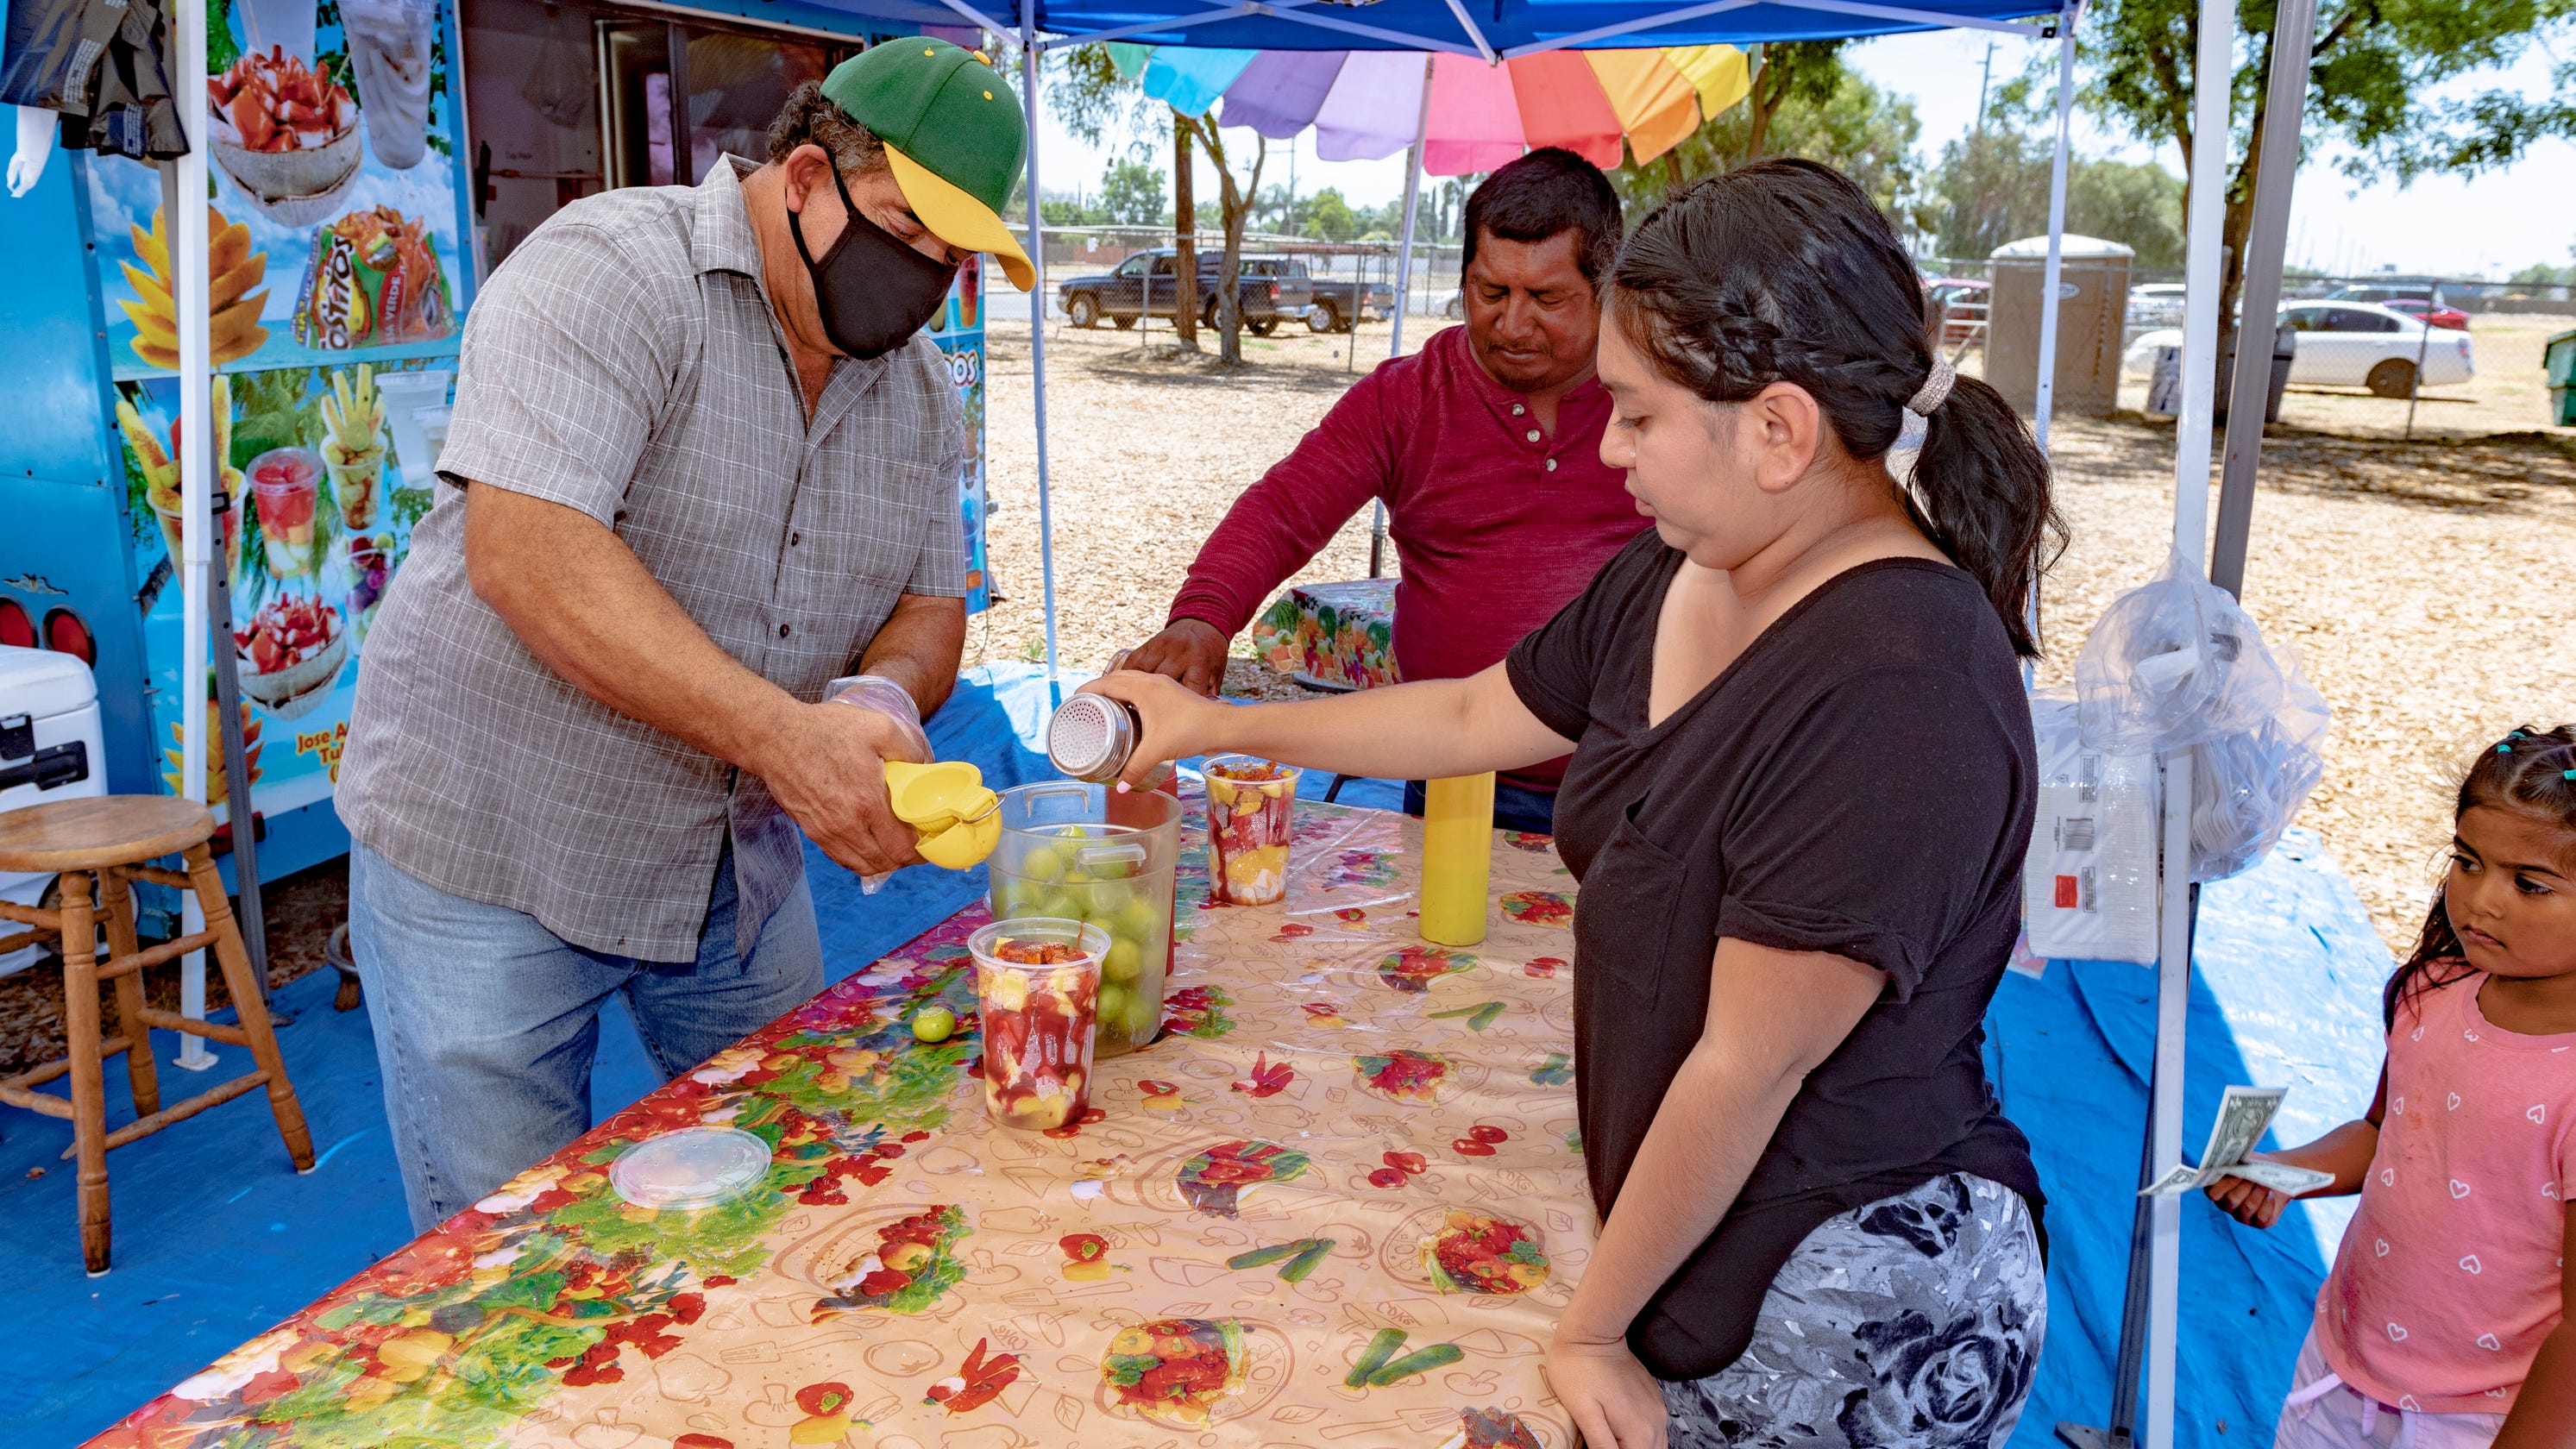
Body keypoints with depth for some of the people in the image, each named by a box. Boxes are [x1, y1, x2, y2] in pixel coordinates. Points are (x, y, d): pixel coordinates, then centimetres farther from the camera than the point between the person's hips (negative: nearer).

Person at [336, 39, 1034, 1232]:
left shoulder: (919, 387, 4)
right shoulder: (608, 271, -18)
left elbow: (930, 606, 6)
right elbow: (523, 553, -29)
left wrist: (881, 698, -19)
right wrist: (781, 733, -36)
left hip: (739, 858, 6)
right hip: (491, 853, -6)